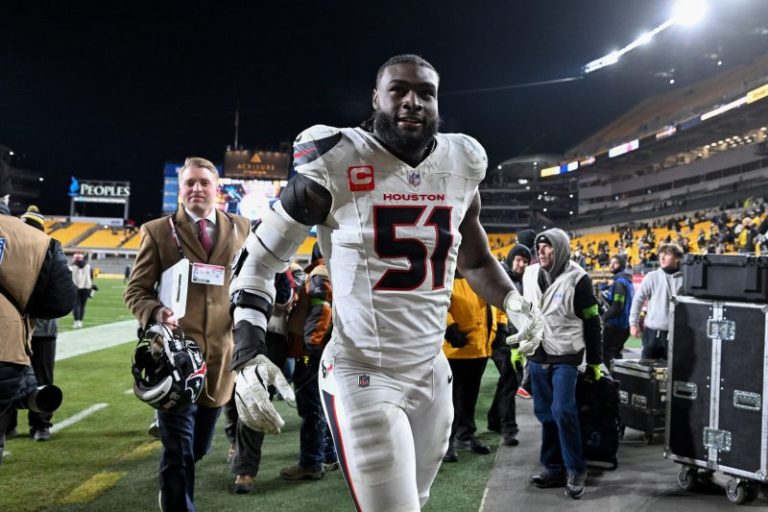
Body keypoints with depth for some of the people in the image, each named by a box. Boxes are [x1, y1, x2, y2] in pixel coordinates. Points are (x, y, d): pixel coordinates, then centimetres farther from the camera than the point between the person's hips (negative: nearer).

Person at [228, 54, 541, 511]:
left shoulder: (460, 169, 3)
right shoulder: (336, 167, -11)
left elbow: (476, 260, 20)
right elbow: (261, 259, -3)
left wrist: (514, 302, 3)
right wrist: (247, 350, -15)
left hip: (433, 375, 6)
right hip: (362, 377, -5)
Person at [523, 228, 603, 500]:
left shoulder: (577, 279, -11)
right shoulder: (530, 275, 6)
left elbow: (592, 322, -7)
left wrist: (595, 361, -5)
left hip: (565, 357, -5)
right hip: (537, 356, 6)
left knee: (563, 412, -12)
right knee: (545, 413, 9)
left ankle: (576, 470, 3)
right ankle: (553, 467, 20)